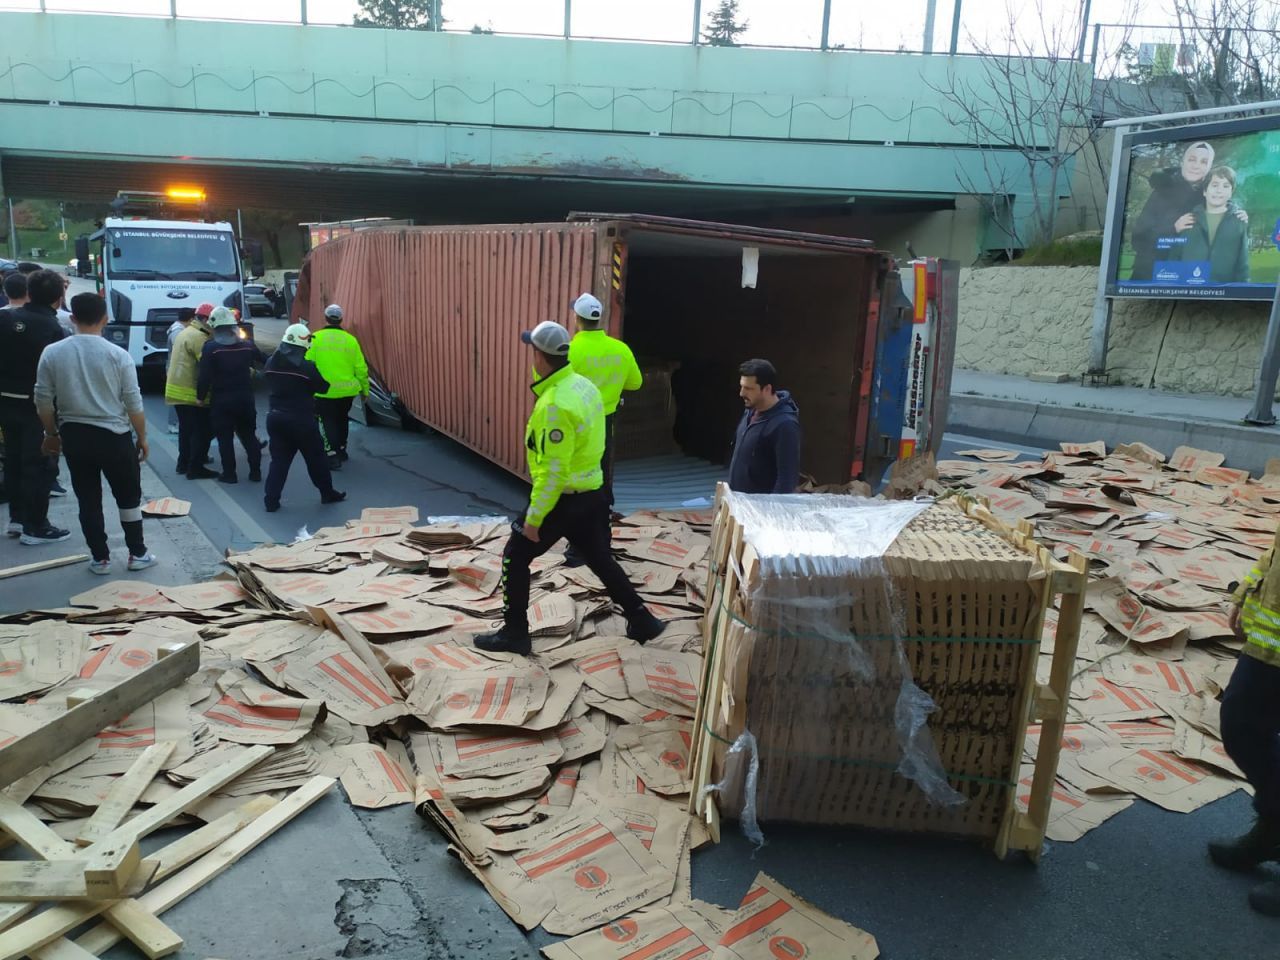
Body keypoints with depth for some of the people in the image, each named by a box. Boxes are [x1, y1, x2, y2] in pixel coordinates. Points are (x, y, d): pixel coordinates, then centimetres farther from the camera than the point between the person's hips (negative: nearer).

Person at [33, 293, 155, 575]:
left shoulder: (52, 353, -3)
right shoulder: (118, 355, -10)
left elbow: (43, 400, 2)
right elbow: (133, 404, -8)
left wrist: (51, 434, 17)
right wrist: (142, 438, 5)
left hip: (73, 436, 2)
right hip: (114, 436, -2)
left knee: (88, 500, 11)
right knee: (128, 497, 12)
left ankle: (100, 559, 17)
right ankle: (137, 554, 18)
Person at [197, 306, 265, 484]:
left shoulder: (211, 348, -11)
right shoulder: (247, 345, 2)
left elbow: (204, 376, -14)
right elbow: (266, 362, 14)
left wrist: (201, 396, -3)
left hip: (221, 401, -4)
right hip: (245, 399, 4)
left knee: (225, 438, 6)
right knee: (249, 436, 14)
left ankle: (229, 474, 8)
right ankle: (255, 471, 14)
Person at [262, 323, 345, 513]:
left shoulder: (271, 363, 2)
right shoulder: (307, 366, -17)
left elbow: (270, 386, 15)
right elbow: (323, 388, -7)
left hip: (276, 417, 5)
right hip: (301, 419, -5)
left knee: (279, 459, 11)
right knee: (316, 458, 11)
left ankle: (271, 500, 7)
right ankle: (328, 493, 24)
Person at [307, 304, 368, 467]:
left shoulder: (315, 338, -8)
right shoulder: (350, 340, -1)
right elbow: (360, 368, 1)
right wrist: (365, 389, 13)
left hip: (323, 392, -3)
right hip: (347, 391, 3)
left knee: (328, 422, 7)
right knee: (341, 420, 23)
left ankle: (333, 455, -5)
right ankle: (341, 451, 36)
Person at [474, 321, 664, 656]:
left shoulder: (555, 405, -26)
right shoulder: (584, 385, 2)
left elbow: (553, 471, -25)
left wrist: (533, 518, -19)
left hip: (562, 498, -9)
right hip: (591, 493, 9)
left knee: (515, 558, 8)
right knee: (600, 559, 21)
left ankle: (514, 633, 17)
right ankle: (642, 620, 27)